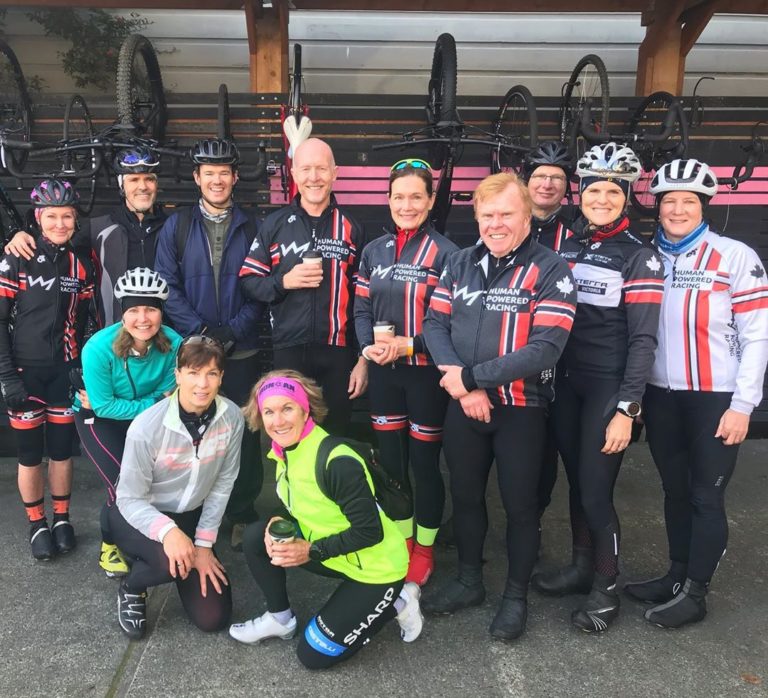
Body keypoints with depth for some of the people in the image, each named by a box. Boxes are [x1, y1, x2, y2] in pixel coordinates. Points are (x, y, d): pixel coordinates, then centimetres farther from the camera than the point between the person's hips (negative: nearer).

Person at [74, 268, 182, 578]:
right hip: (98, 418, -3)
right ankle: (109, 545, 13)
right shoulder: (99, 349, -31)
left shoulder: (173, 343, -24)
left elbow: (166, 394, -13)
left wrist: (114, 403, -21)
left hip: (146, 418, 3)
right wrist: (153, 404, -23)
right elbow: (104, 406, -22)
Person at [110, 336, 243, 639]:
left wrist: (204, 543, -9)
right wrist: (167, 531, -39)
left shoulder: (232, 417, -18)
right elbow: (130, 499, -21)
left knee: (213, 618, 0)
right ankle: (131, 588, 0)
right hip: (138, 515, -3)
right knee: (174, 560, -37)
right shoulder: (147, 427, -28)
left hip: (192, 516, 4)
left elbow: (223, 483, -8)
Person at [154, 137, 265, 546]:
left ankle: (243, 516, 19)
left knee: (243, 433, 4)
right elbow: (168, 287, -1)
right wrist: (201, 331, -12)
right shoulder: (177, 226, 6)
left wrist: (232, 331, -12)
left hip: (241, 351, 0)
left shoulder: (251, 227, 5)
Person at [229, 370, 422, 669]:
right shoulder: (284, 452, -5)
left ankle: (395, 603, 12)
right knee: (256, 537, -7)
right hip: (331, 555, 7)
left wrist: (311, 551, -23)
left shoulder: (338, 462, -30)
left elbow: (370, 532, -25)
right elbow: (299, 509, 9)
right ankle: (280, 619, 13)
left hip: (375, 568, -7)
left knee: (313, 655, -3)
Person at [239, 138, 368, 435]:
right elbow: (248, 280, 6)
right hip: (288, 352, 0)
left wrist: (364, 360, 1)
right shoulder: (275, 224, 5)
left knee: (335, 436, 11)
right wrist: (285, 282, -13)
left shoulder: (351, 227, 5)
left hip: (338, 354, 0)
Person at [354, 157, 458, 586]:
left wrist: (410, 345, -20)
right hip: (383, 372, 5)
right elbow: (362, 308, 10)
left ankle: (424, 548, 26)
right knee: (391, 461, 14)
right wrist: (369, 346, -8)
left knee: (425, 462, 6)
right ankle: (402, 541, 33)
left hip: (426, 372, -5)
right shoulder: (374, 250, 9)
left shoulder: (445, 252, -8)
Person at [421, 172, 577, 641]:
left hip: (521, 410, -4)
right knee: (465, 496, 18)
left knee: (521, 505, 10)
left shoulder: (551, 271, -11)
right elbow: (435, 324, 0)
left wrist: (471, 377, -21)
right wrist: (460, 386, -16)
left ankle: (517, 596, 30)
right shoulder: (460, 264, 5)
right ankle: (469, 581, 39)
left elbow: (545, 348, -21)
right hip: (464, 407, 5)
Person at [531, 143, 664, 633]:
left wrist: (626, 409, -16)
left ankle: (606, 588, 19)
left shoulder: (640, 257, -6)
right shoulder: (566, 248, 9)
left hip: (608, 389, -5)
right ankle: (582, 566, 34)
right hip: (565, 384, 5)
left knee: (596, 492, -2)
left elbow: (643, 340, -11)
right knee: (576, 482, 15)